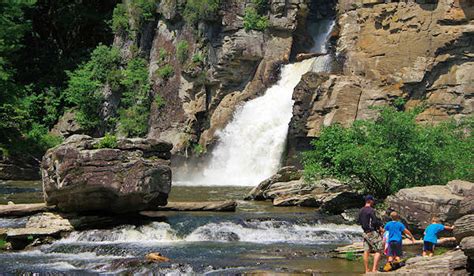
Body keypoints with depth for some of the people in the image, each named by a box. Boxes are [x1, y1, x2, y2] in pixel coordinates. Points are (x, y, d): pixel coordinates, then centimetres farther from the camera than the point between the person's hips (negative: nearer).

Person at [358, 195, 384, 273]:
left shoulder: (361, 211, 9)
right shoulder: (371, 210, -15)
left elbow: (359, 221, 17)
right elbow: (375, 221, -17)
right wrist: (380, 228, -4)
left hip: (365, 232, 8)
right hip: (373, 232, -8)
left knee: (366, 251, 9)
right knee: (378, 250, -4)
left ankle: (367, 270, 12)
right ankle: (374, 269, -11)